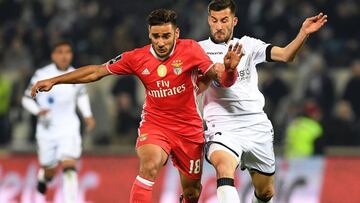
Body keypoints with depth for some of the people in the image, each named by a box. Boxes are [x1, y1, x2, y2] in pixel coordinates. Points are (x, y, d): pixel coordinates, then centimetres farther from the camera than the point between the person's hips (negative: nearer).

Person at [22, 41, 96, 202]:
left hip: (69, 128, 0)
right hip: (47, 129, 0)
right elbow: (26, 99, -4)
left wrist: (87, 115, 13)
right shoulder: (42, 75, -9)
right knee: (50, 170, 14)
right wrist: (38, 111, -22)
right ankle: (43, 176, 51)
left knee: (69, 165, -20)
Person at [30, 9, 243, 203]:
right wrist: (53, 81, 0)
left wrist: (229, 69, -41)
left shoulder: (190, 49, -12)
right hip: (154, 125, -1)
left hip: (189, 129, 1)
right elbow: (97, 71, 1)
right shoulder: (137, 58, -7)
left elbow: (222, 79, -16)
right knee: (150, 166, -31)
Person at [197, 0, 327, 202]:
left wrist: (303, 33, -17)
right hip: (223, 128, -4)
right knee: (224, 166, -35)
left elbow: (285, 55, 0)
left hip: (257, 126, 4)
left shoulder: (248, 45, 11)